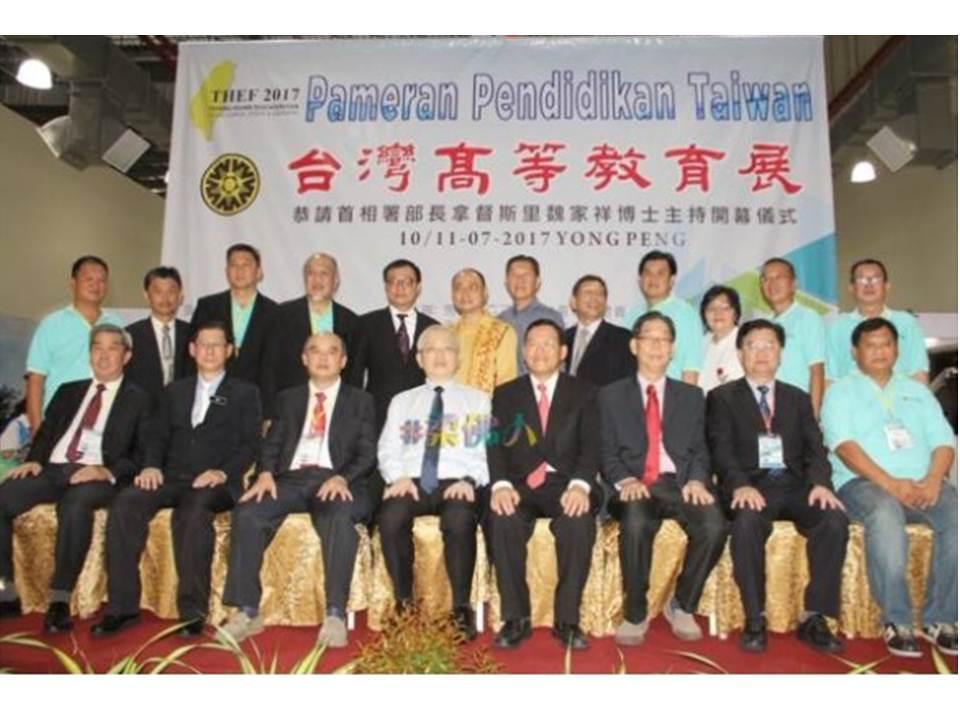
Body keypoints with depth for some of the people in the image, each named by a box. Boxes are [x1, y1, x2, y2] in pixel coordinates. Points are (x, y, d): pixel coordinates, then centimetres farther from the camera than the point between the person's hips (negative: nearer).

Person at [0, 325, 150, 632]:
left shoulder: (138, 400, 11)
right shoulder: (68, 391, 26)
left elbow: (142, 454, 1)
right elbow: (45, 433, 20)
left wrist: (109, 472, -17)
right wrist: (34, 460, -1)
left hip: (97, 476, -4)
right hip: (52, 469, 5)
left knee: (75, 504, -37)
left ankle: (60, 600, -28)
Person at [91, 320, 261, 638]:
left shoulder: (245, 393, 12)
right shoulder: (174, 391, 25)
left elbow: (250, 443, 2)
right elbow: (158, 436, 18)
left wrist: (223, 472, -15)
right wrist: (152, 465, -3)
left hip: (215, 483, -4)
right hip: (172, 478, 4)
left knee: (193, 513, -36)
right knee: (125, 503, -25)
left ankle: (193, 611, -28)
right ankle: (122, 606, -17)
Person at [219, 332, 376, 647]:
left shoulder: (360, 401, 15)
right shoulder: (288, 398, 23)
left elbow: (367, 454, 5)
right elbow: (272, 443, 14)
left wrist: (342, 478, -15)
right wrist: (266, 473, -8)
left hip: (336, 481, -2)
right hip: (291, 478, 3)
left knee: (340, 519, -36)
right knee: (246, 514, -25)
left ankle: (335, 614, -31)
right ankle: (248, 612, -17)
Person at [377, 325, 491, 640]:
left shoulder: (478, 400, 17)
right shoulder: (402, 401, 24)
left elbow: (488, 451, 5)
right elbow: (387, 450, 14)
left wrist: (469, 480, -14)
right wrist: (398, 476, -8)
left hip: (458, 484, -2)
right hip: (412, 482, 2)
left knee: (460, 520, -36)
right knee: (391, 517, -32)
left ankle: (461, 609, -19)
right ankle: (404, 603, -14)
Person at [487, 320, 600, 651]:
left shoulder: (583, 392, 12)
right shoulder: (505, 394, 15)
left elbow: (590, 445, -1)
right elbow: (496, 446, 3)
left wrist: (579, 485, -21)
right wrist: (500, 484, -19)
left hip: (566, 484, -1)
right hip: (520, 485, 1)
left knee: (579, 523, -33)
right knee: (502, 521, -31)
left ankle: (568, 619, -17)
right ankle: (516, 617, -16)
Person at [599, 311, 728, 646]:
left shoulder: (691, 396, 20)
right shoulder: (611, 396, 14)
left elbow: (699, 449, 12)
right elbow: (606, 453, 6)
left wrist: (696, 480, -9)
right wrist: (625, 481, -14)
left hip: (680, 483, 2)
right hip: (634, 486, -2)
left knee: (714, 526, -29)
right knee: (636, 524, -35)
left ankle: (682, 605, -3)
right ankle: (635, 614, -13)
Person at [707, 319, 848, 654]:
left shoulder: (798, 398, 21)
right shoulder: (722, 397, 10)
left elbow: (814, 447, 10)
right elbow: (721, 448, -3)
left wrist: (820, 482, -11)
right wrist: (741, 485, -22)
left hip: (795, 484, 3)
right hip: (751, 485, -3)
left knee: (835, 519, -26)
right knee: (747, 522, -35)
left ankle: (814, 618, -16)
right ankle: (755, 620, -21)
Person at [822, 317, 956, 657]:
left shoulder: (917, 391, 23)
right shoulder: (841, 392, 10)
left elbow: (943, 443, 12)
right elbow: (844, 446, -6)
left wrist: (932, 481, -10)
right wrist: (889, 483, -19)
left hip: (922, 484, 4)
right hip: (862, 483, -4)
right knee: (885, 513, -37)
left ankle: (940, 620, -15)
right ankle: (896, 622, -27)